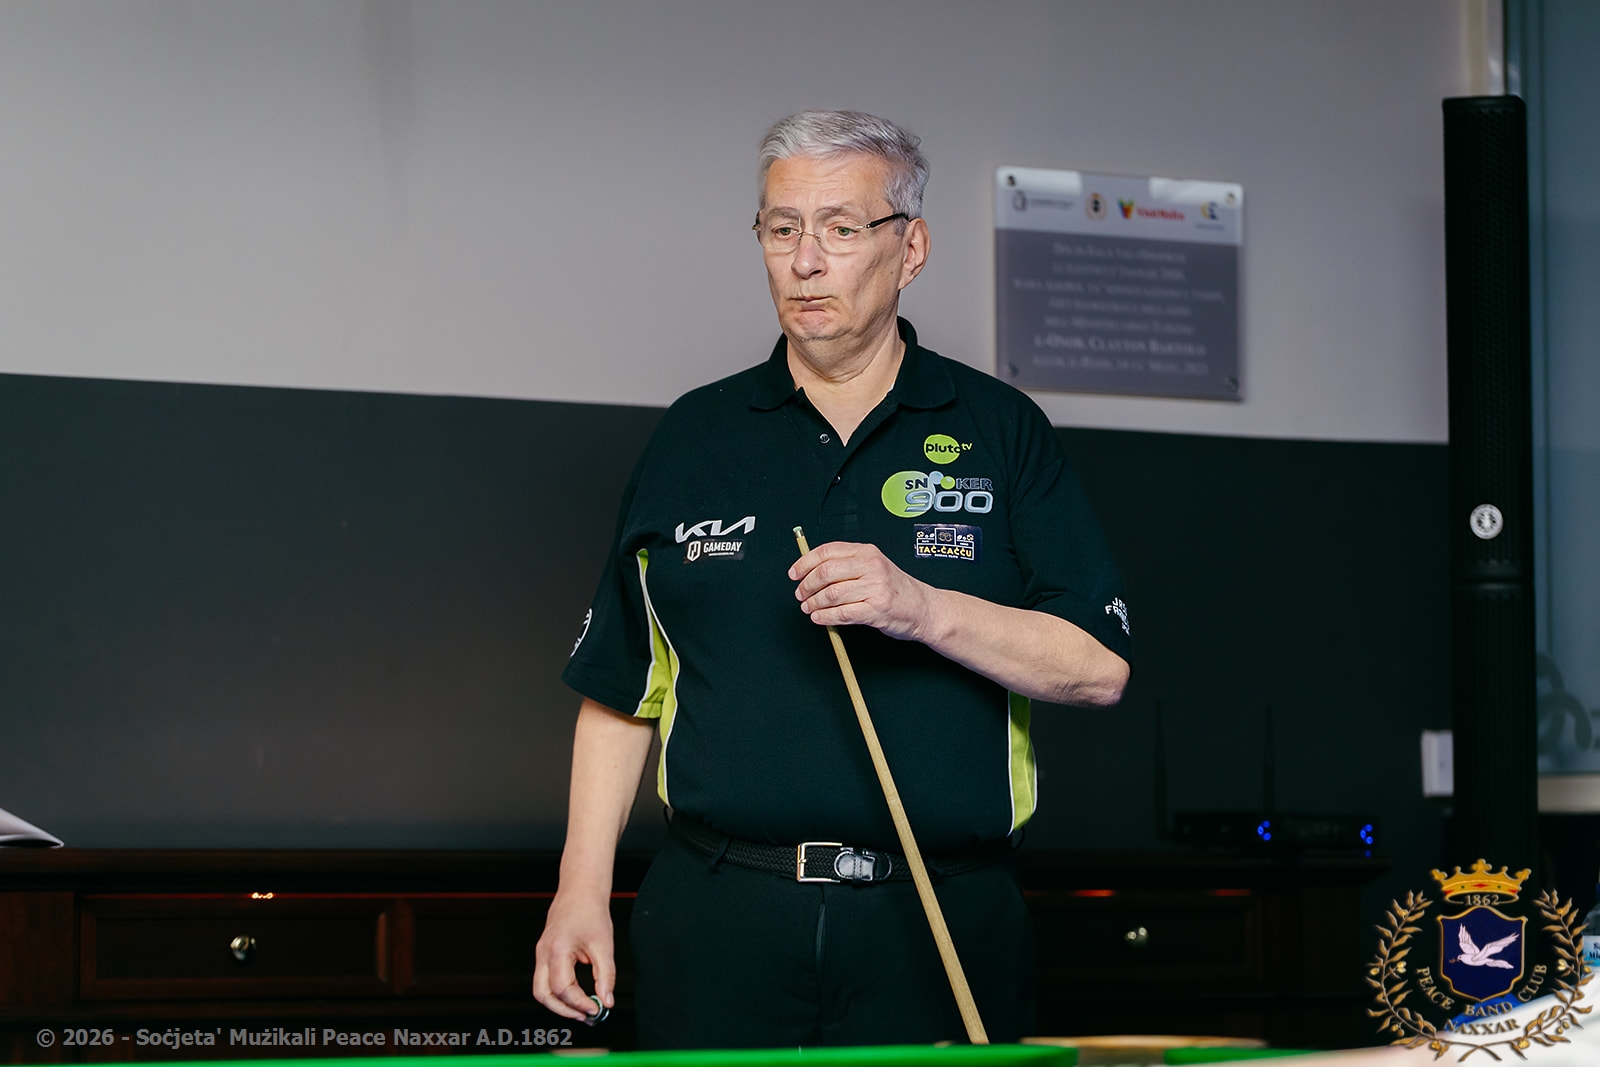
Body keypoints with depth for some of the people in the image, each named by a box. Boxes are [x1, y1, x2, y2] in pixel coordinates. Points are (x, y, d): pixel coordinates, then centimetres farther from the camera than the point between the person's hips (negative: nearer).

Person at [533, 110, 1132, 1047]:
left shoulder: (1001, 432, 5)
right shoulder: (693, 440, 10)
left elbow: (1099, 667, -3)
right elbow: (620, 689, 12)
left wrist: (924, 608, -16)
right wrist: (583, 889, 4)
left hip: (940, 931, -1)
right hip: (722, 928, 1)